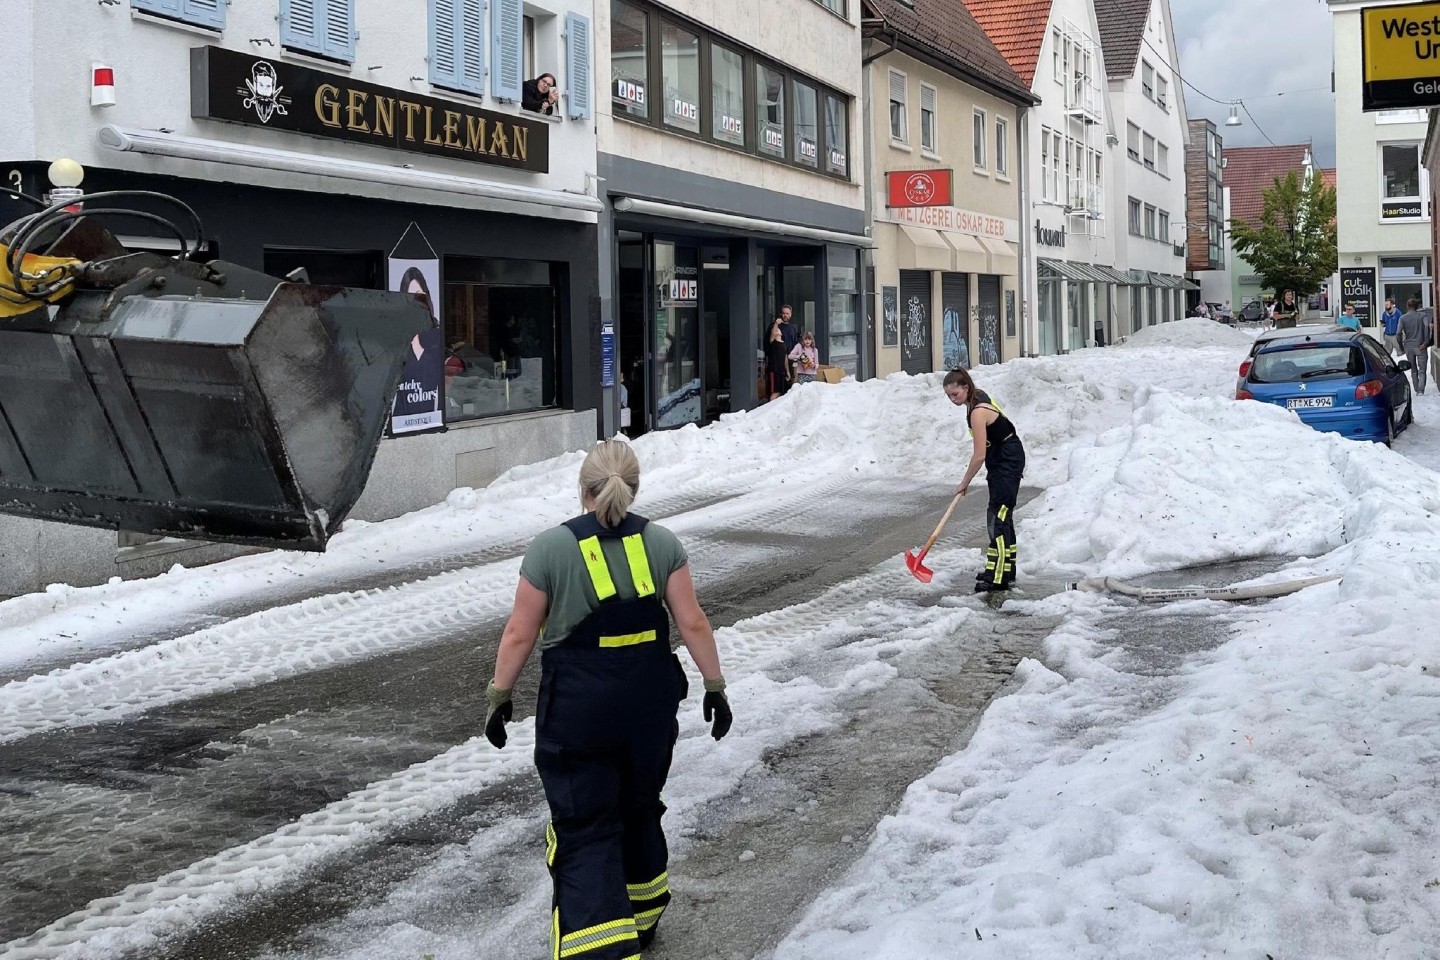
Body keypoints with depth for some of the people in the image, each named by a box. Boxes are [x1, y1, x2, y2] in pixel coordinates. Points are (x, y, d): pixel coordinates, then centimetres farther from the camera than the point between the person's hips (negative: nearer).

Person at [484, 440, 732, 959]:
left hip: (577, 706, -4)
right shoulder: (662, 543, -1)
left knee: (585, 829, 1)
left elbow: (519, 633, -6)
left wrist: (499, 695, 5)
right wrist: (715, 685, 6)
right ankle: (641, 918, 41)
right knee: (638, 809, 23)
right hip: (650, 701, 4)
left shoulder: (550, 548, -8)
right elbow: (693, 624, -2)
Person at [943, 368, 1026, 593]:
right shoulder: (978, 396, 2)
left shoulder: (978, 412, -27)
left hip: (1008, 462, -10)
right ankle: (1005, 570, 26)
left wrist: (965, 482, -13)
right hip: (1001, 459, 10)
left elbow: (979, 455, -24)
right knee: (1000, 516, 16)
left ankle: (998, 577, -17)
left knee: (998, 517, -14)